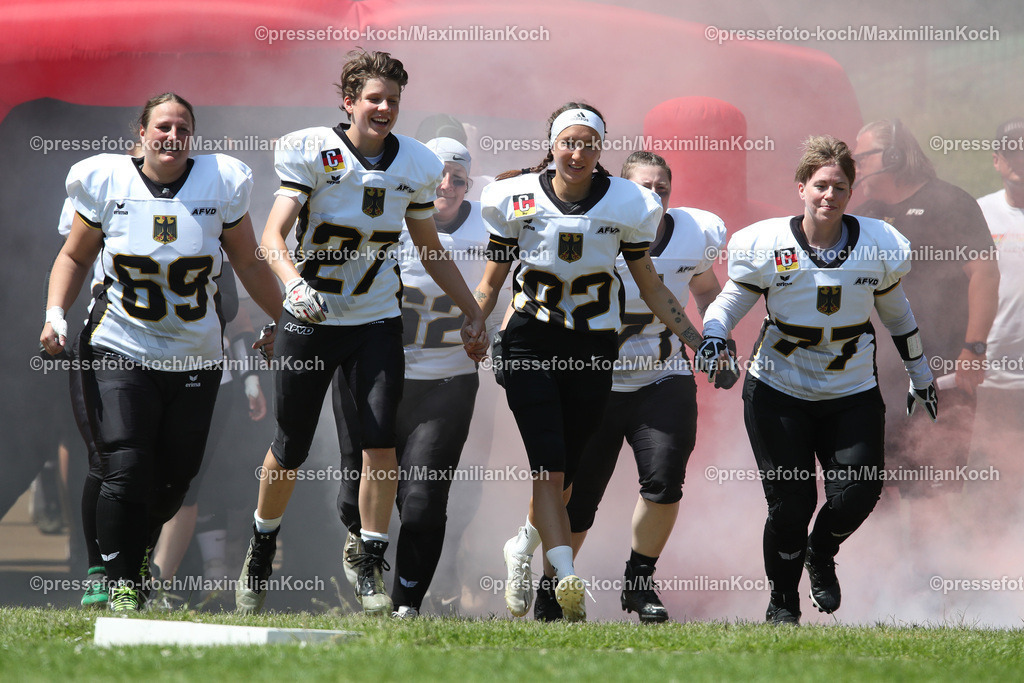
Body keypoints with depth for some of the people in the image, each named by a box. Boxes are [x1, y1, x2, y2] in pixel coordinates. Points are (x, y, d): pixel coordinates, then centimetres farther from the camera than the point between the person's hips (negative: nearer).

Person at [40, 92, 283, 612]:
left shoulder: (220, 184, -3)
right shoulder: (108, 183, -5)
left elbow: (249, 263, 9)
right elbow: (75, 256, 8)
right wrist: (55, 313, -7)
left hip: (194, 357, 2)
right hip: (120, 350, -2)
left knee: (172, 480, 6)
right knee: (125, 470, -15)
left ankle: (131, 550, 34)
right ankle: (122, 585, -4)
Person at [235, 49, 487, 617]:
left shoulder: (412, 165, 2)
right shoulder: (311, 153, -11)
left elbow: (431, 250, 15)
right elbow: (272, 236, -20)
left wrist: (472, 312, 13)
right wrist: (294, 284, -39)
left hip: (376, 320, 2)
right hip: (311, 316, -2)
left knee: (380, 441, -13)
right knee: (290, 450, 7)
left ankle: (371, 569, -4)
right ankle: (261, 550, 32)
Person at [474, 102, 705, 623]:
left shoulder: (626, 204, -1)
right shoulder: (519, 199, -3)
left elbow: (650, 287, 7)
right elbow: (490, 283, 5)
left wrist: (698, 342, 3)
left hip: (593, 346, 2)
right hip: (531, 342, -2)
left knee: (566, 471, 7)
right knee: (549, 465, -16)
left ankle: (523, 548, 36)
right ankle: (567, 579, -24)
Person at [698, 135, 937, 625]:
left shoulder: (879, 245, -2)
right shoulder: (767, 245, -9)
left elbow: (895, 310, 13)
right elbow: (731, 299, 3)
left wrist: (920, 374, 22)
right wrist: (713, 336, -18)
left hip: (852, 394, 2)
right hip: (779, 392, -2)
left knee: (858, 493, -12)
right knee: (792, 502, -7)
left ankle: (821, 555, 24)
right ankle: (782, 599, 18)